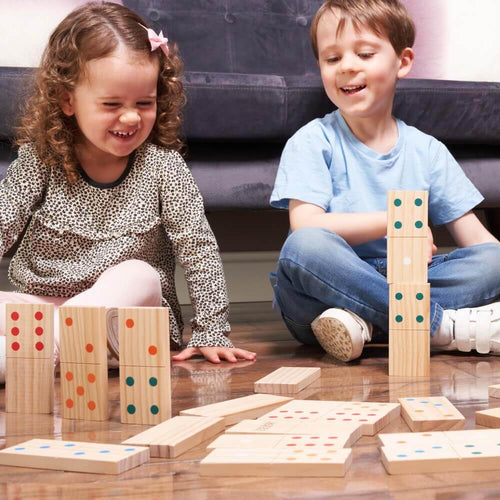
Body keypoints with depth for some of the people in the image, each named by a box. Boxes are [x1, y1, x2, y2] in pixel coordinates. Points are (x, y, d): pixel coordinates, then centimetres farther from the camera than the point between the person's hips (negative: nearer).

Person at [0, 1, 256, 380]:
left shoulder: (162, 165, -5)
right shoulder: (40, 159, -3)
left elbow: (198, 248, -5)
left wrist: (212, 332, -10)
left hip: (126, 308, -1)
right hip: (41, 302, 2)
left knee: (138, 276, -33)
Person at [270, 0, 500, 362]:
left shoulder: (427, 151, 11)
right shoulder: (312, 142, 3)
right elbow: (305, 226, -12)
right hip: (331, 287, -3)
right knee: (306, 247, -34)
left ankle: (360, 322, -31)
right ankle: (444, 326, -27)